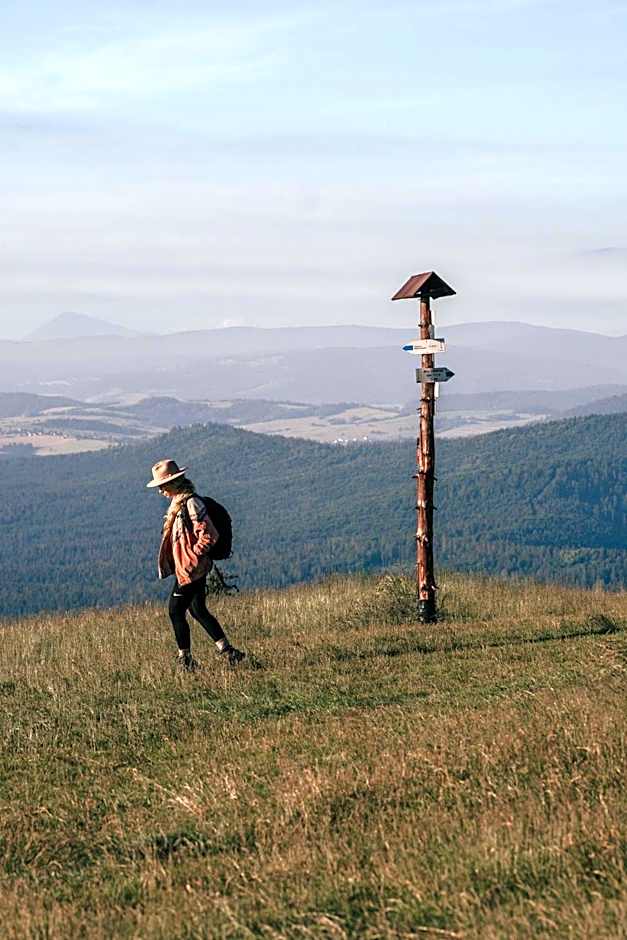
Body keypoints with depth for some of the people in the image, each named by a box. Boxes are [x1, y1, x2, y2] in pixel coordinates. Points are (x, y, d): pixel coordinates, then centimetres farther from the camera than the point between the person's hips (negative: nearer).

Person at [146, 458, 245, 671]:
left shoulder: (191, 504, -17)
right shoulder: (178, 503, 13)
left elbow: (208, 534, -23)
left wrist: (193, 557, -19)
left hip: (190, 570, -10)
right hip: (184, 568, 10)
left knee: (176, 610, -6)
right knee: (198, 611, 14)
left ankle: (186, 660, 2)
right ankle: (227, 651, 18)